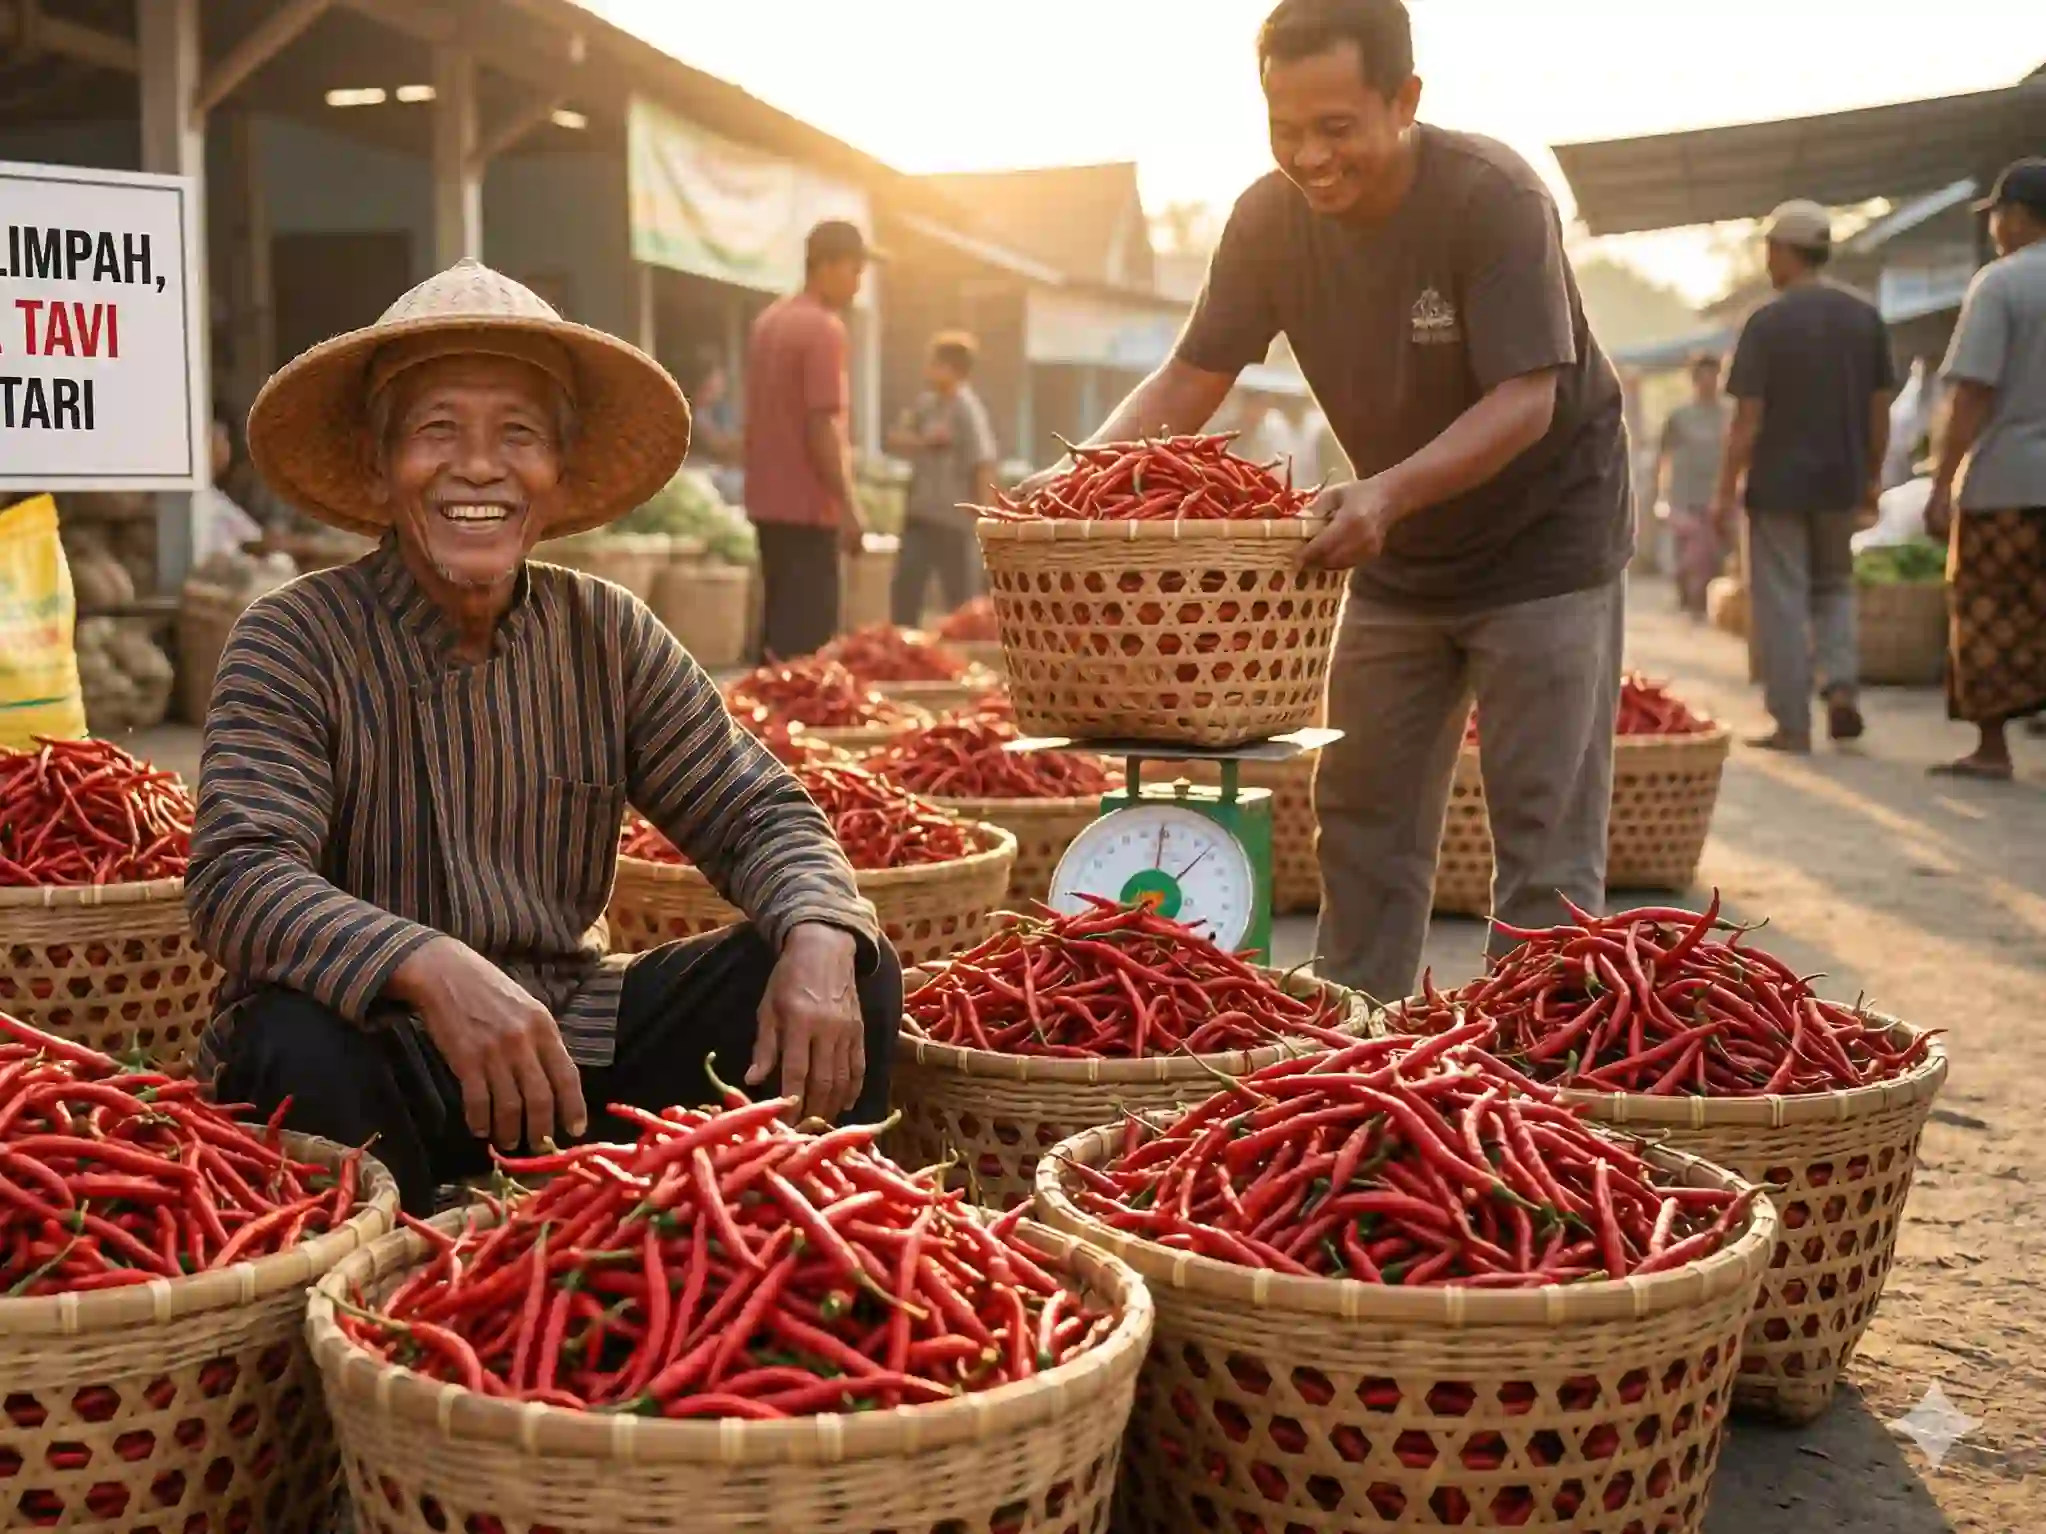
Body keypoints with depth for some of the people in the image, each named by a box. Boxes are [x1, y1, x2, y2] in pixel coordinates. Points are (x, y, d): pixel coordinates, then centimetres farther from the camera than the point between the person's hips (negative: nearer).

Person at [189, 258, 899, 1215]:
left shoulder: (610, 638, 4)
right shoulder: (295, 642, -9)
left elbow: (761, 815, 2)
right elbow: (237, 876, -22)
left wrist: (819, 939, -22)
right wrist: (432, 969, -41)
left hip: (573, 1046, 4)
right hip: (388, 1058, -3)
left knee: (853, 980, -12)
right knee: (302, 1045, -36)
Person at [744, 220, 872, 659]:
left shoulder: (768, 321, 14)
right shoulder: (824, 329, -14)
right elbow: (820, 426, -19)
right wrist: (848, 506, -16)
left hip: (768, 499, 9)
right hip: (808, 503, -9)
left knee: (780, 622, 15)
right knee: (808, 632, -7)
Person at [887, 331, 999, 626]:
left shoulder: (968, 410, -13)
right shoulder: (925, 403, 8)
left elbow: (984, 468, -17)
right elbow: (895, 440, 8)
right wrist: (923, 441, -13)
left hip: (954, 520, -7)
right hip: (919, 516, 7)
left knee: (959, 602, 2)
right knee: (903, 592, 8)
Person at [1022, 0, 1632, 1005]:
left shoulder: (1493, 198, -25)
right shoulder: (1271, 218, -9)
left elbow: (1527, 400, -30)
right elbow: (1189, 379, -6)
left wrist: (1388, 493, -45)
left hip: (1544, 538, -6)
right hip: (1400, 554, 6)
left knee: (1545, 843, -4)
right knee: (1362, 824, 10)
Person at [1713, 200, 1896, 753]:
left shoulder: (1767, 322, -11)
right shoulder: (1865, 316, 4)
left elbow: (1748, 419, -12)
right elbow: (1880, 408, 7)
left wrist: (1725, 490, -5)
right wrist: (1873, 477, 17)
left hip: (1778, 482, -4)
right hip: (1842, 481, 4)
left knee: (1782, 602, 3)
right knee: (1835, 585, 22)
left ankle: (1792, 726, 4)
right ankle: (1842, 682, 2)